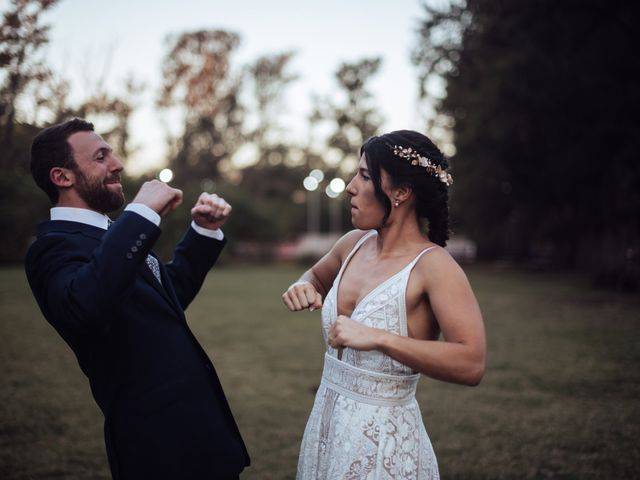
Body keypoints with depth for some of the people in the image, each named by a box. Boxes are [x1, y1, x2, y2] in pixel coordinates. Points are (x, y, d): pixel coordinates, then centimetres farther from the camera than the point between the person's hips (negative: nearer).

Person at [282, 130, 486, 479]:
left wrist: (378, 339, -33)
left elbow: (471, 364, -28)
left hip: (382, 439, -6)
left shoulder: (433, 265, -19)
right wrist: (304, 287, 0)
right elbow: (317, 276, 23)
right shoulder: (353, 244, 1)